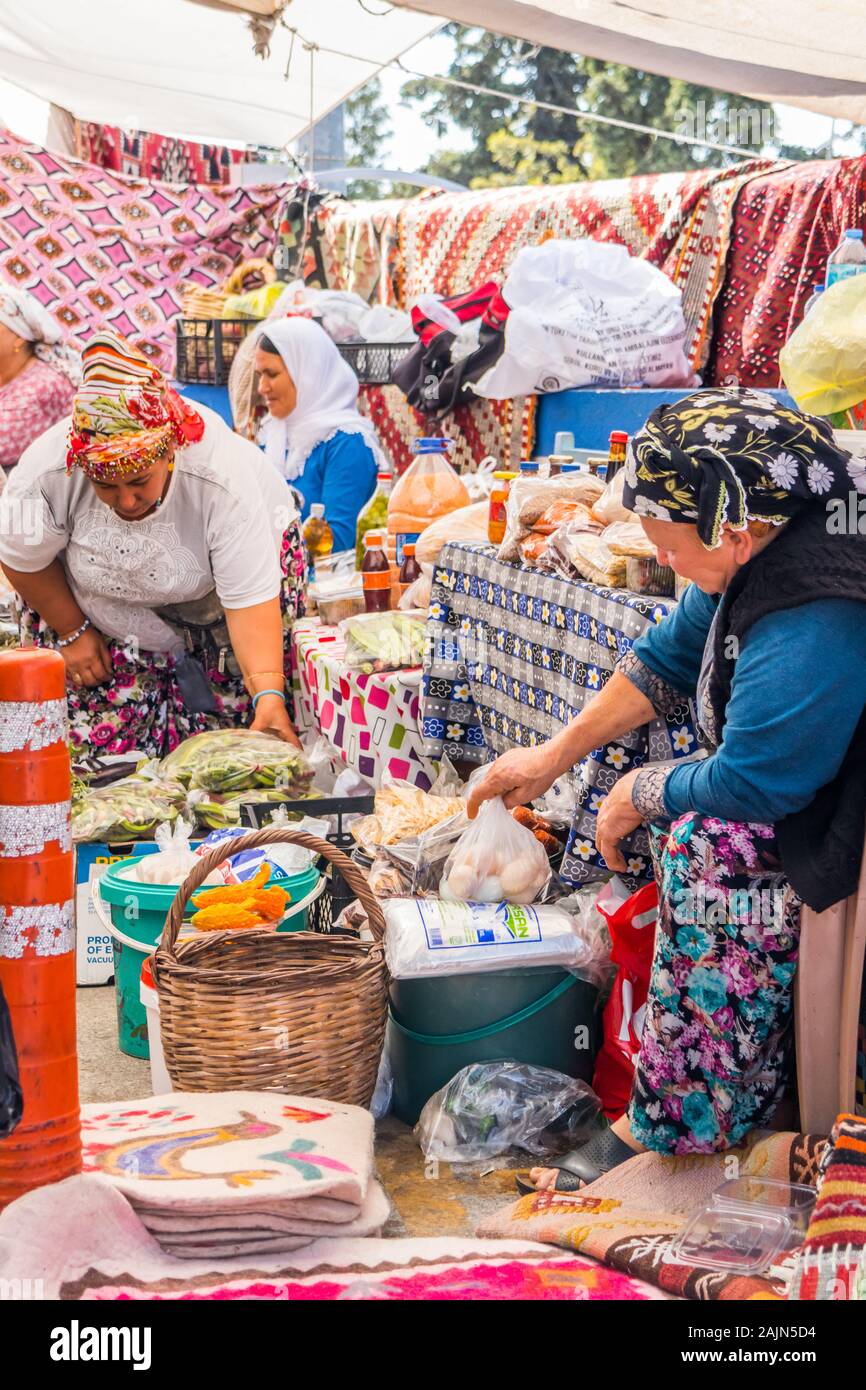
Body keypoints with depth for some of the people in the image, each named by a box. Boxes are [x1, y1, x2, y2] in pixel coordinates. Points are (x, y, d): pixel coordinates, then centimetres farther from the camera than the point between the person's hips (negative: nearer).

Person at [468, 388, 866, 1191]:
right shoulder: (755, 554, -4)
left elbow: (753, 786, -26)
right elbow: (666, 660, 10)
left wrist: (638, 796, -7)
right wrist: (553, 758, 14)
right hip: (802, 777, 10)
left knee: (703, 847, -24)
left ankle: (668, 1124, -11)